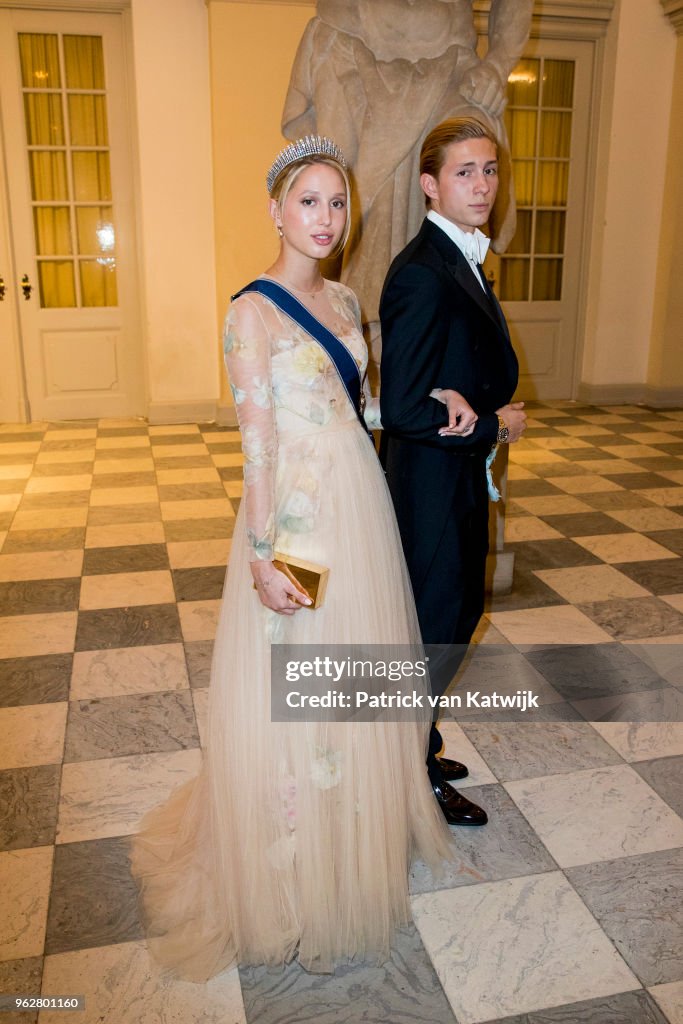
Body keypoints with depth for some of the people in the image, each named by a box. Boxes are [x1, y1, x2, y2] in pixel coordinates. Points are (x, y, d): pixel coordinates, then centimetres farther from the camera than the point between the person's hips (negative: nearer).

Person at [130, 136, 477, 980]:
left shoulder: (342, 299, 10)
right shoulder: (254, 308, -12)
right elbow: (256, 439, -17)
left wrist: (428, 404, 1)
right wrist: (263, 554, -19)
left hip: (361, 500, 8)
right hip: (298, 511, -7)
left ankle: (357, 833, 41)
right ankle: (290, 865, 27)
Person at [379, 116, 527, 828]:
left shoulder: (461, 260, 11)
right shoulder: (422, 274, -22)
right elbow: (402, 410, -27)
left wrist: (496, 410, -1)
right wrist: (493, 427, -15)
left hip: (461, 478, 10)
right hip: (431, 483, -10)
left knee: (456, 615, 20)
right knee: (438, 629, 4)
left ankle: (415, 745, 40)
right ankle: (413, 775, 27)